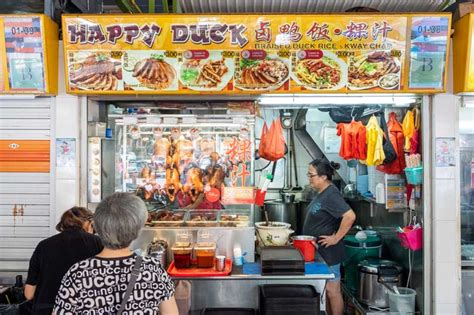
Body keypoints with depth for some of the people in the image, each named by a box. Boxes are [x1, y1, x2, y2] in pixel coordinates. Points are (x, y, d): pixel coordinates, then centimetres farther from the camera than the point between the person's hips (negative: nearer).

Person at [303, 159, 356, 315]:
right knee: (326, 290, 18)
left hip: (328, 253, -9)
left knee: (332, 291, 3)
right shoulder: (322, 193, 8)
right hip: (319, 251, 9)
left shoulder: (331, 195, -21)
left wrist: (336, 238, -24)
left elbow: (350, 216, -31)